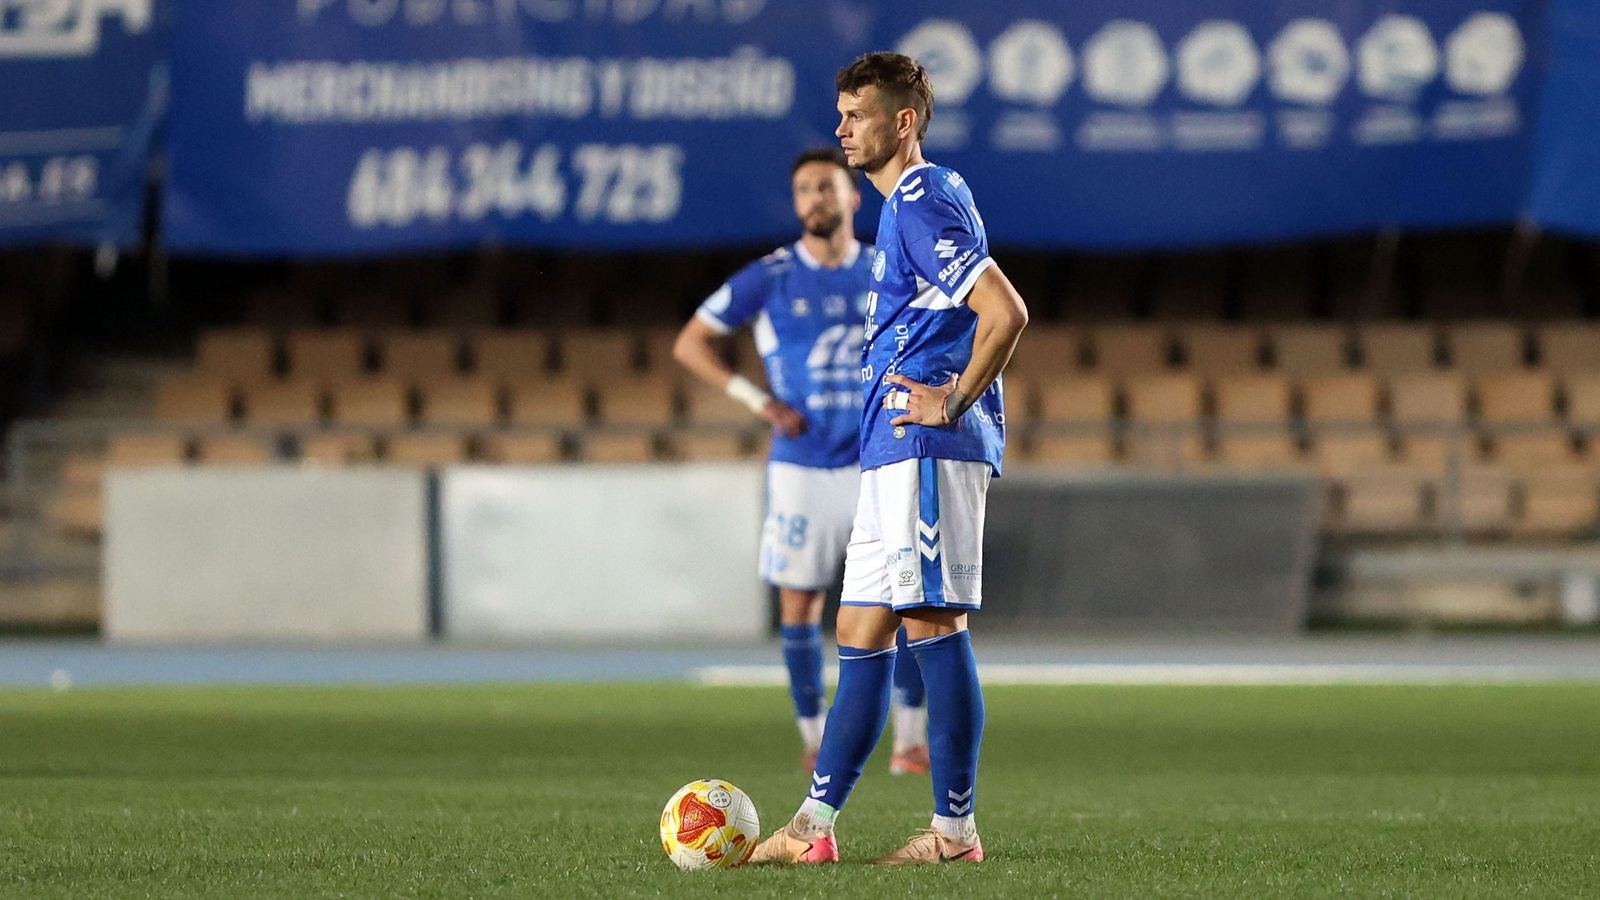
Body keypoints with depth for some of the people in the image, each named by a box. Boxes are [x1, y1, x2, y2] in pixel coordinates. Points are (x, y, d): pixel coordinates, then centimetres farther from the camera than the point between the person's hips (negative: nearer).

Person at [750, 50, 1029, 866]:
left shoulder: (924, 203, -11)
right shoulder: (911, 203, 20)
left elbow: (1005, 313, -22)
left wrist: (954, 402, -16)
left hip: (925, 447, -11)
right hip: (894, 453, 11)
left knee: (933, 625, -9)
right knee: (860, 633, 9)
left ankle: (955, 829, -8)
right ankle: (814, 825, 9)